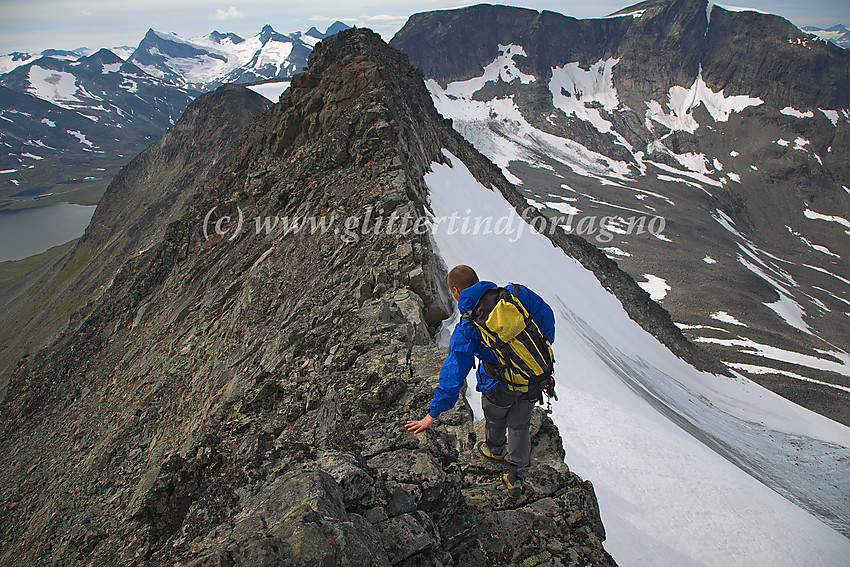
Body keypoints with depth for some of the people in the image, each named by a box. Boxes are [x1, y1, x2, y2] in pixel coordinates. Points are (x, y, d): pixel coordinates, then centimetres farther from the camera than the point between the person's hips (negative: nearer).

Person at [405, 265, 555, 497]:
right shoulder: (515, 294, -9)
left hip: (500, 386, -3)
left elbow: (453, 373, -15)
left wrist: (433, 413, -6)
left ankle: (495, 449, 60)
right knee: (520, 426, 25)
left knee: (494, 420, 31)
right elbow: (546, 316, 1)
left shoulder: (466, 328, -15)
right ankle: (516, 478, 37)